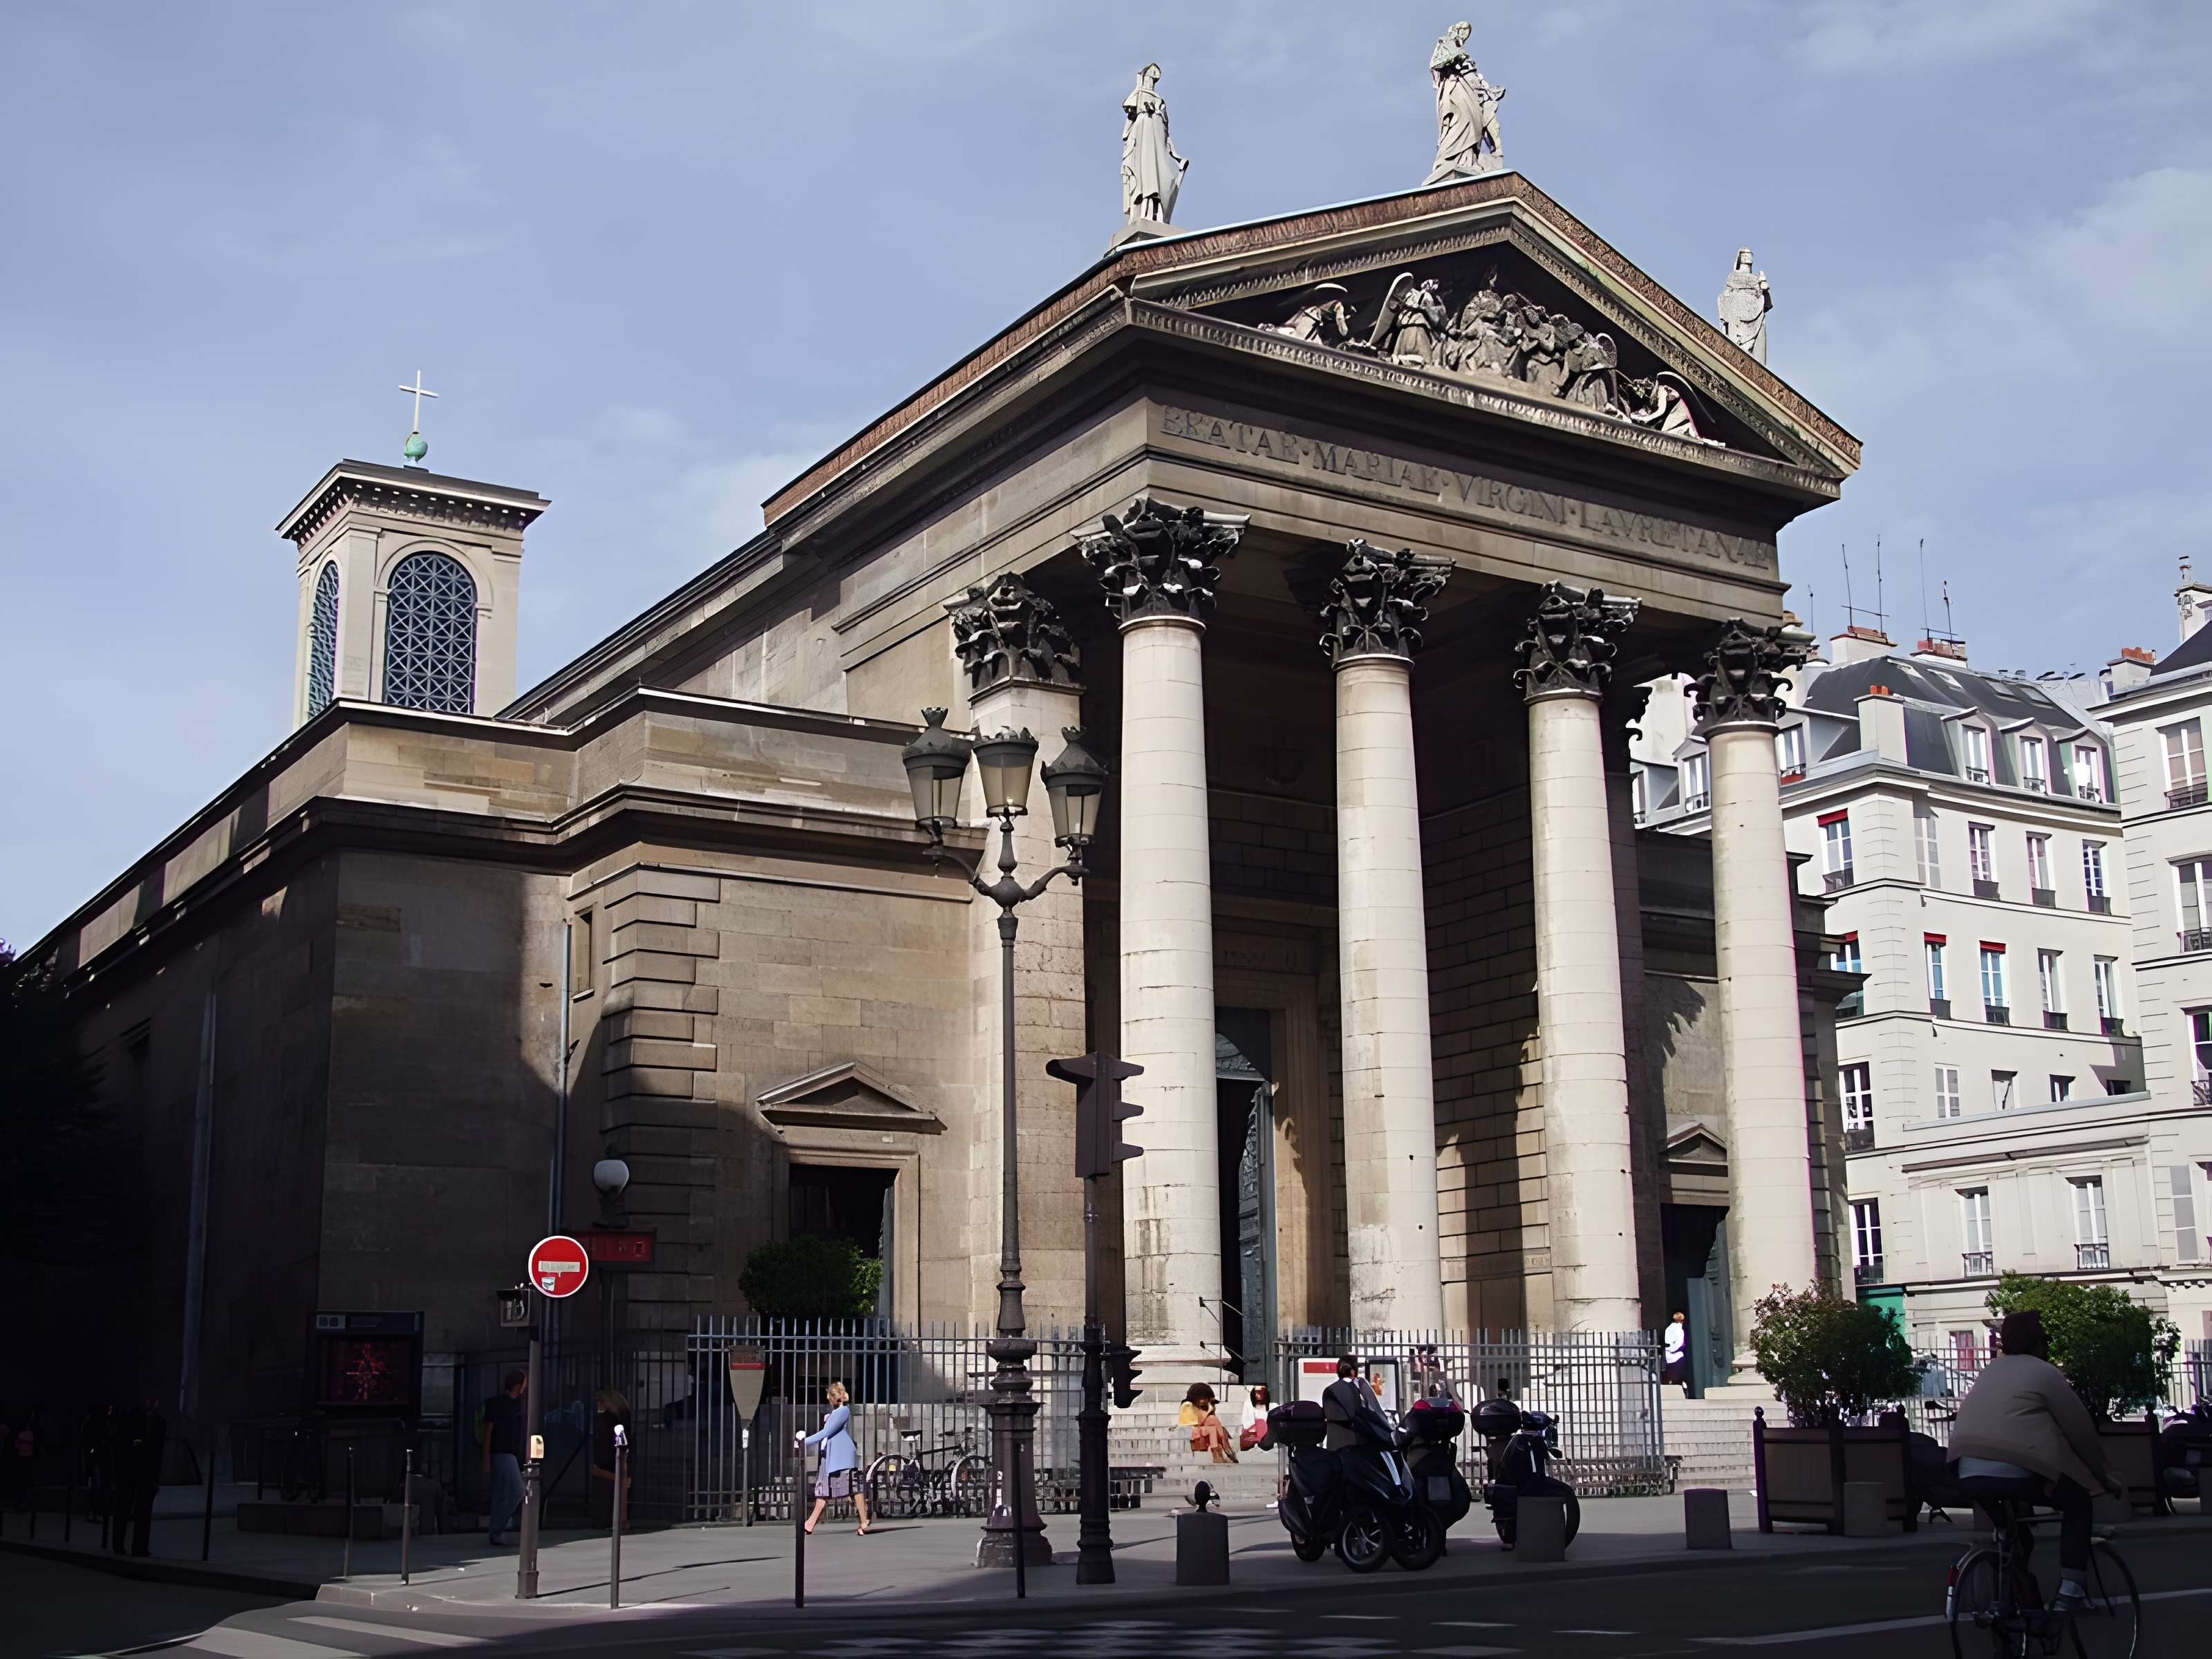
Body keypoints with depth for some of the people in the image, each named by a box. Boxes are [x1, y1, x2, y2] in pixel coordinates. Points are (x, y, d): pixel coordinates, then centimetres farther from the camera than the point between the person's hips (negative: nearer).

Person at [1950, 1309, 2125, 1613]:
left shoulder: (1989, 1371, 23)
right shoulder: (2046, 1374, 4)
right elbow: (2081, 1431, 6)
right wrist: (2105, 1478, 18)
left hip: (1970, 1473, 6)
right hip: (2015, 1471, -6)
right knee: (2078, 1501, 17)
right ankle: (2070, 1589, 7)